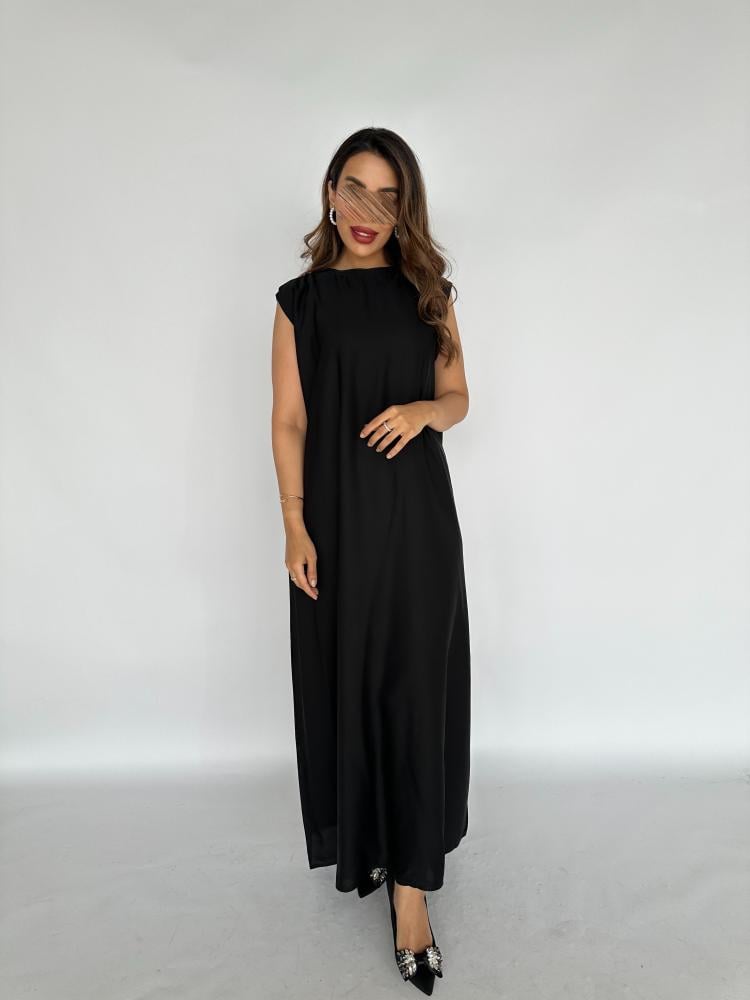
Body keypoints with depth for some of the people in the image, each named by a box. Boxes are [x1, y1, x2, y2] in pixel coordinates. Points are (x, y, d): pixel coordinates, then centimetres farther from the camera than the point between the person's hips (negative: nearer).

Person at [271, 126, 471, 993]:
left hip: (417, 510, 1)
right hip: (337, 511, -1)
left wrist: (423, 410, -13)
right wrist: (294, 525, -9)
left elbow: (458, 397, 10)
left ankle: (410, 879, 12)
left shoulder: (427, 292, 8)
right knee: (345, 678, 8)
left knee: (416, 685, 0)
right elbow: (288, 421, -1)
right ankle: (361, 839, 32)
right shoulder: (301, 300, 3)